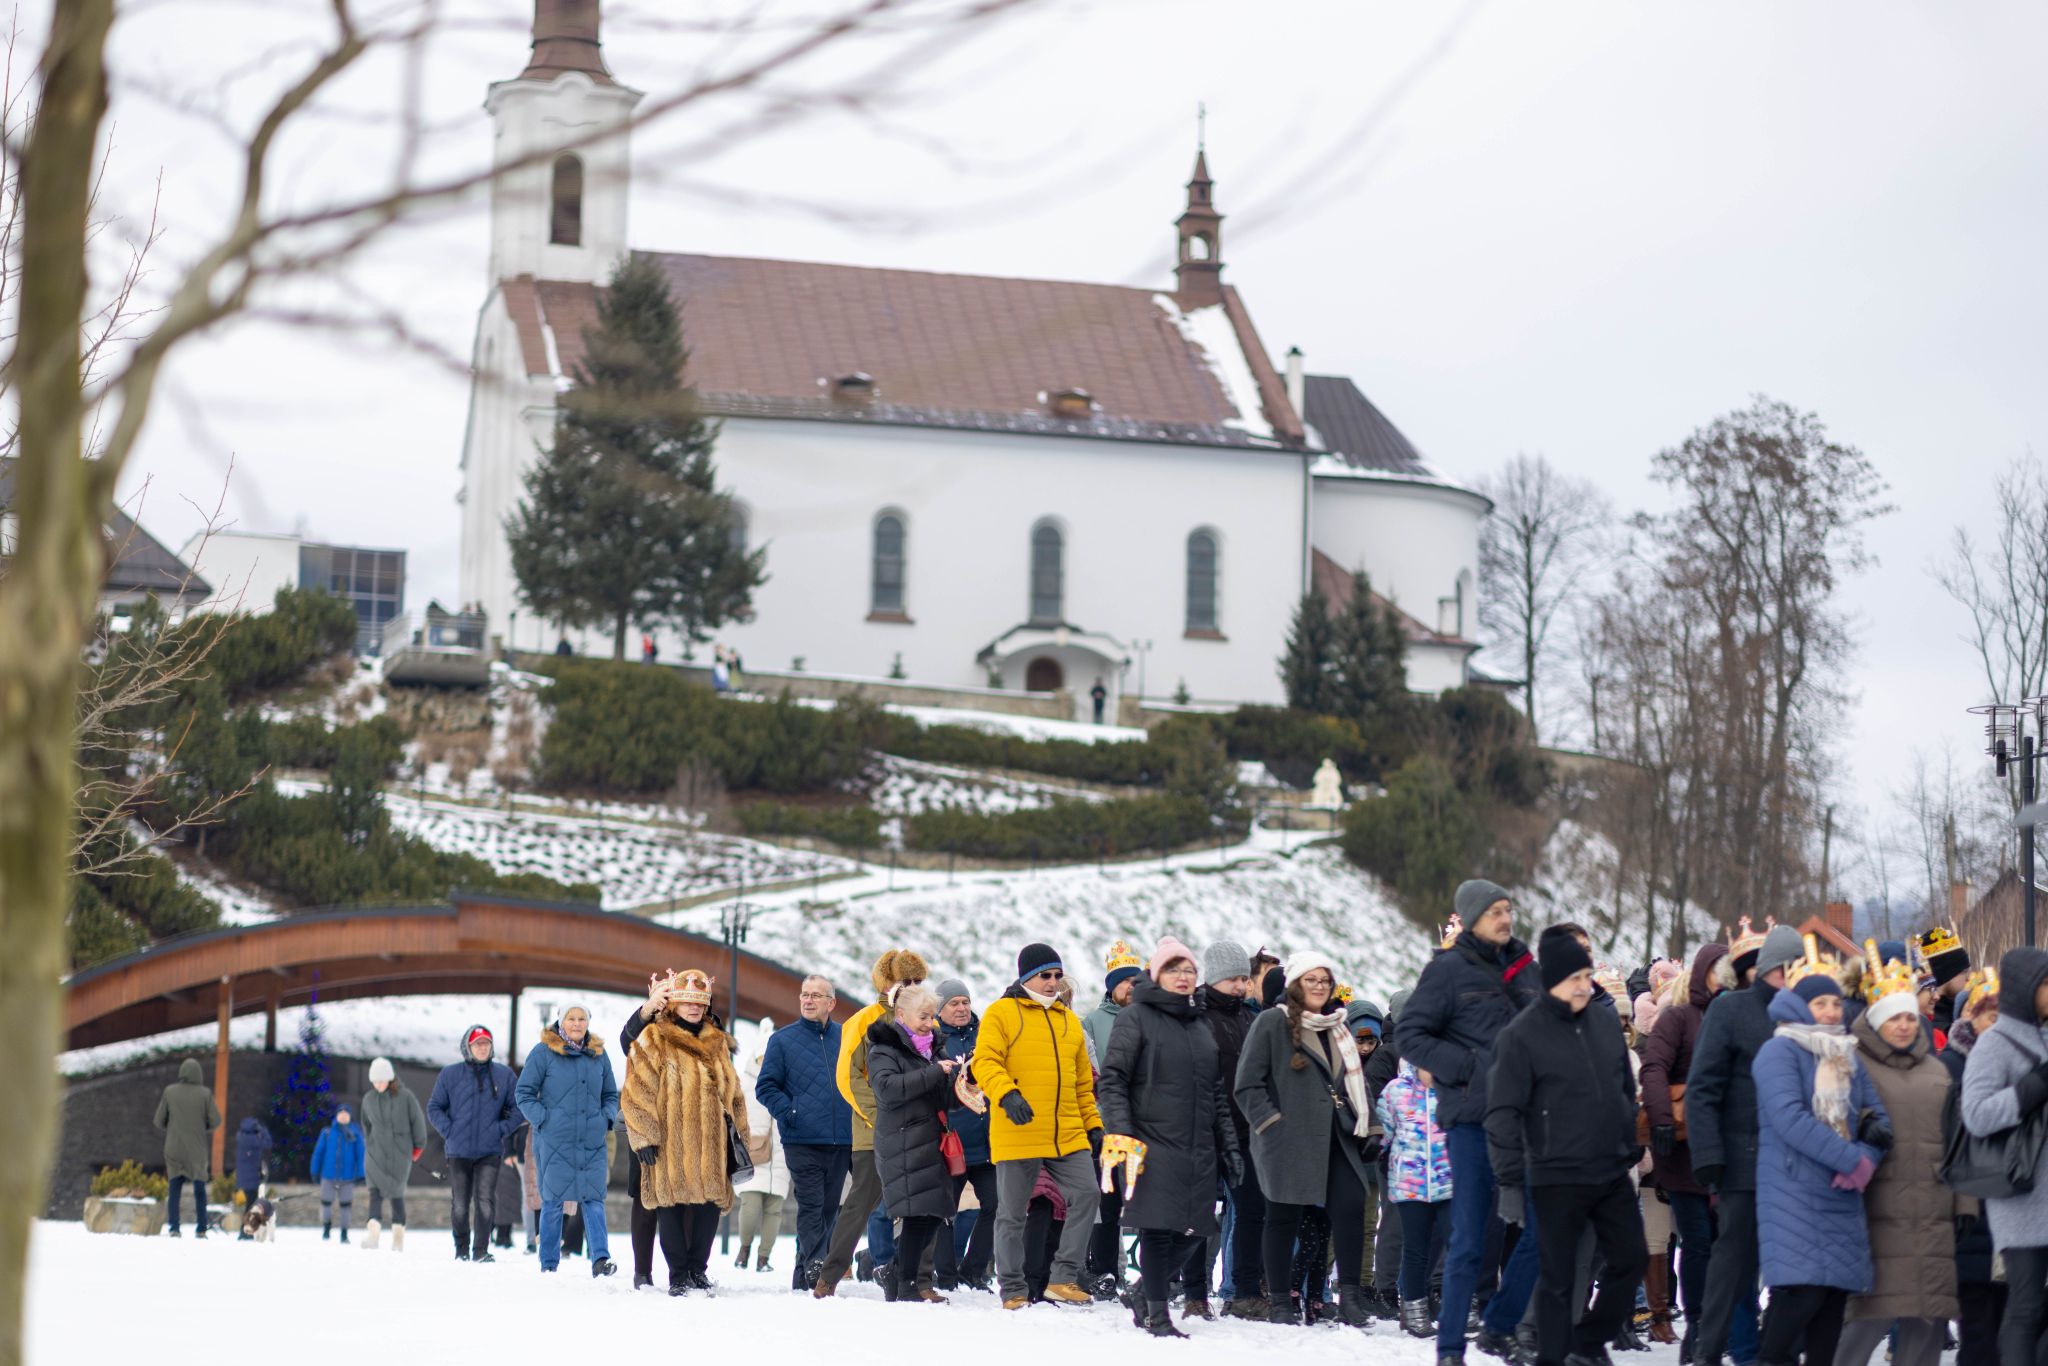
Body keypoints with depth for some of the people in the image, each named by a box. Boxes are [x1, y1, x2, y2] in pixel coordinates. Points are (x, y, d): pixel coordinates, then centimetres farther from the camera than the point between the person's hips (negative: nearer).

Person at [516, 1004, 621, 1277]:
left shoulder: (598, 1054, 12)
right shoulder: (544, 1052, -1)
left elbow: (611, 1094, 21)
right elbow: (524, 1092, 0)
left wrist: (607, 1118, 4)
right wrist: (542, 1119, -10)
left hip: (592, 1142, 3)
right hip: (554, 1140, -3)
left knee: (593, 1200, -6)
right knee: (553, 1201, 2)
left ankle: (600, 1258, -13)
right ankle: (549, 1263, 8)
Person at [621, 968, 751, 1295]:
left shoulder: (716, 1042, 18)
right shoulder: (653, 1040, 1)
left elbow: (732, 1091, 24)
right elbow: (636, 1092, -4)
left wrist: (738, 1133, 19)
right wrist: (643, 1137, -11)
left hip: (710, 1143, 4)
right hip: (669, 1144, -4)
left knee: (709, 1206, 1)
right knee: (671, 1206, -1)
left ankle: (698, 1270, 14)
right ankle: (678, 1276, 8)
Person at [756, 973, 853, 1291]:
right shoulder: (782, 1040, 3)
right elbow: (766, 1086, 2)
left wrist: (856, 1116, 8)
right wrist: (789, 1113, -13)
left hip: (842, 1141, 4)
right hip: (802, 1142, -3)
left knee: (828, 1207, 7)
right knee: (811, 1206, -11)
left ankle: (805, 1273, 15)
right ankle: (814, 1268, -18)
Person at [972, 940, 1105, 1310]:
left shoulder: (1068, 1019, 19)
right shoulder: (1001, 1013, 0)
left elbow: (1083, 1081, 25)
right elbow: (985, 1062, -12)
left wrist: (1093, 1124, 19)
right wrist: (1006, 1094, -28)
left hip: (1068, 1134, 5)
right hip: (1018, 1133, -5)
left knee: (1086, 1195, -10)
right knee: (1012, 1212, 1)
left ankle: (1064, 1278, -3)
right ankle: (1013, 1290, 10)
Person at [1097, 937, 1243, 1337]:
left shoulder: (1200, 1028, 20)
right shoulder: (1137, 1018, 0)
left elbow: (1217, 1095, 23)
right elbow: (1112, 1079, -6)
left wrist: (1229, 1148, 18)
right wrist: (1119, 1132, -17)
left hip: (1198, 1149, 6)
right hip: (1154, 1144, -6)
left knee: (1192, 1232, 5)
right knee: (1158, 1226, -9)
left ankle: (1146, 1295, 24)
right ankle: (1157, 1314, -1)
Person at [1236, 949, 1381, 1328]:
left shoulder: (1337, 1028, 18)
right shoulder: (1273, 1024, -3)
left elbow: (1354, 1082, 24)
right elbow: (1248, 1085, -6)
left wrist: (1370, 1129, 16)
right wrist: (1271, 1124, -14)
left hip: (1334, 1138, 5)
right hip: (1288, 1140, -5)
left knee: (1351, 1204, -9)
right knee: (1284, 1217, 1)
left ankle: (1350, 1293, -2)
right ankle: (1281, 1303, 10)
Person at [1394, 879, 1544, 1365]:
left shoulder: (1525, 968, 13)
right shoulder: (1449, 969, -3)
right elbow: (1409, 1034, -6)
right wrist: (1468, 1066, -14)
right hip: (1472, 1118, -5)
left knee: (1542, 1227, -1)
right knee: (1469, 1239, -2)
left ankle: (1499, 1326, 15)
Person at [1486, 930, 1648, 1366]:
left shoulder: (1606, 1024, 8)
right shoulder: (1521, 1035, -10)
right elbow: (1503, 1113, -11)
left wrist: (1632, 1148, 17)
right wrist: (1510, 1181, -15)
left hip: (1612, 1174, 6)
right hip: (1556, 1178, -6)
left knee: (1630, 1259, 10)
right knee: (1558, 1277, 0)